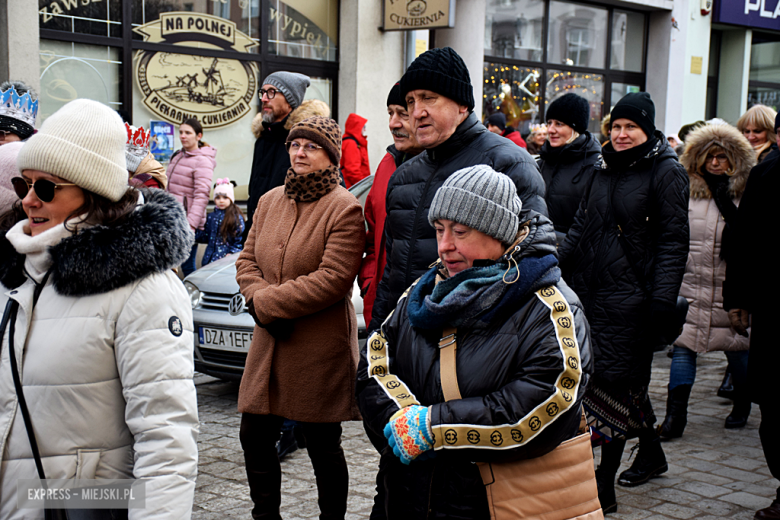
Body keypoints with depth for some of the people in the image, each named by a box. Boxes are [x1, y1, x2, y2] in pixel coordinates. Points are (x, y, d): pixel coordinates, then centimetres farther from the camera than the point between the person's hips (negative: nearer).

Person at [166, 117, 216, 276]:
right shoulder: (177, 156, 15)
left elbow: (201, 195, -19)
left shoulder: (202, 161, -11)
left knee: (187, 266, -4)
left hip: (187, 222, -8)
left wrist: (191, 224, -26)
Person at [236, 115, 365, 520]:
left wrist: (267, 302, -16)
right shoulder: (269, 201, 11)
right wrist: (260, 296, -9)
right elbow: (247, 259, 13)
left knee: (323, 445, 6)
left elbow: (333, 279, -19)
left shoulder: (345, 209, -11)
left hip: (321, 347, -6)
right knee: (255, 437, 10)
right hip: (269, 340, 6)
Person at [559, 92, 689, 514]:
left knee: (616, 381, -6)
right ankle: (650, 452, 34)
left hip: (632, 296, -6)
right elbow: (581, 226, 19)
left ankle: (604, 485, -1)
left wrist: (662, 300, -17)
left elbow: (673, 241, -10)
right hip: (592, 289, 6)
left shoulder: (666, 173, -5)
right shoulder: (603, 169, 14)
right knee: (628, 378, 14)